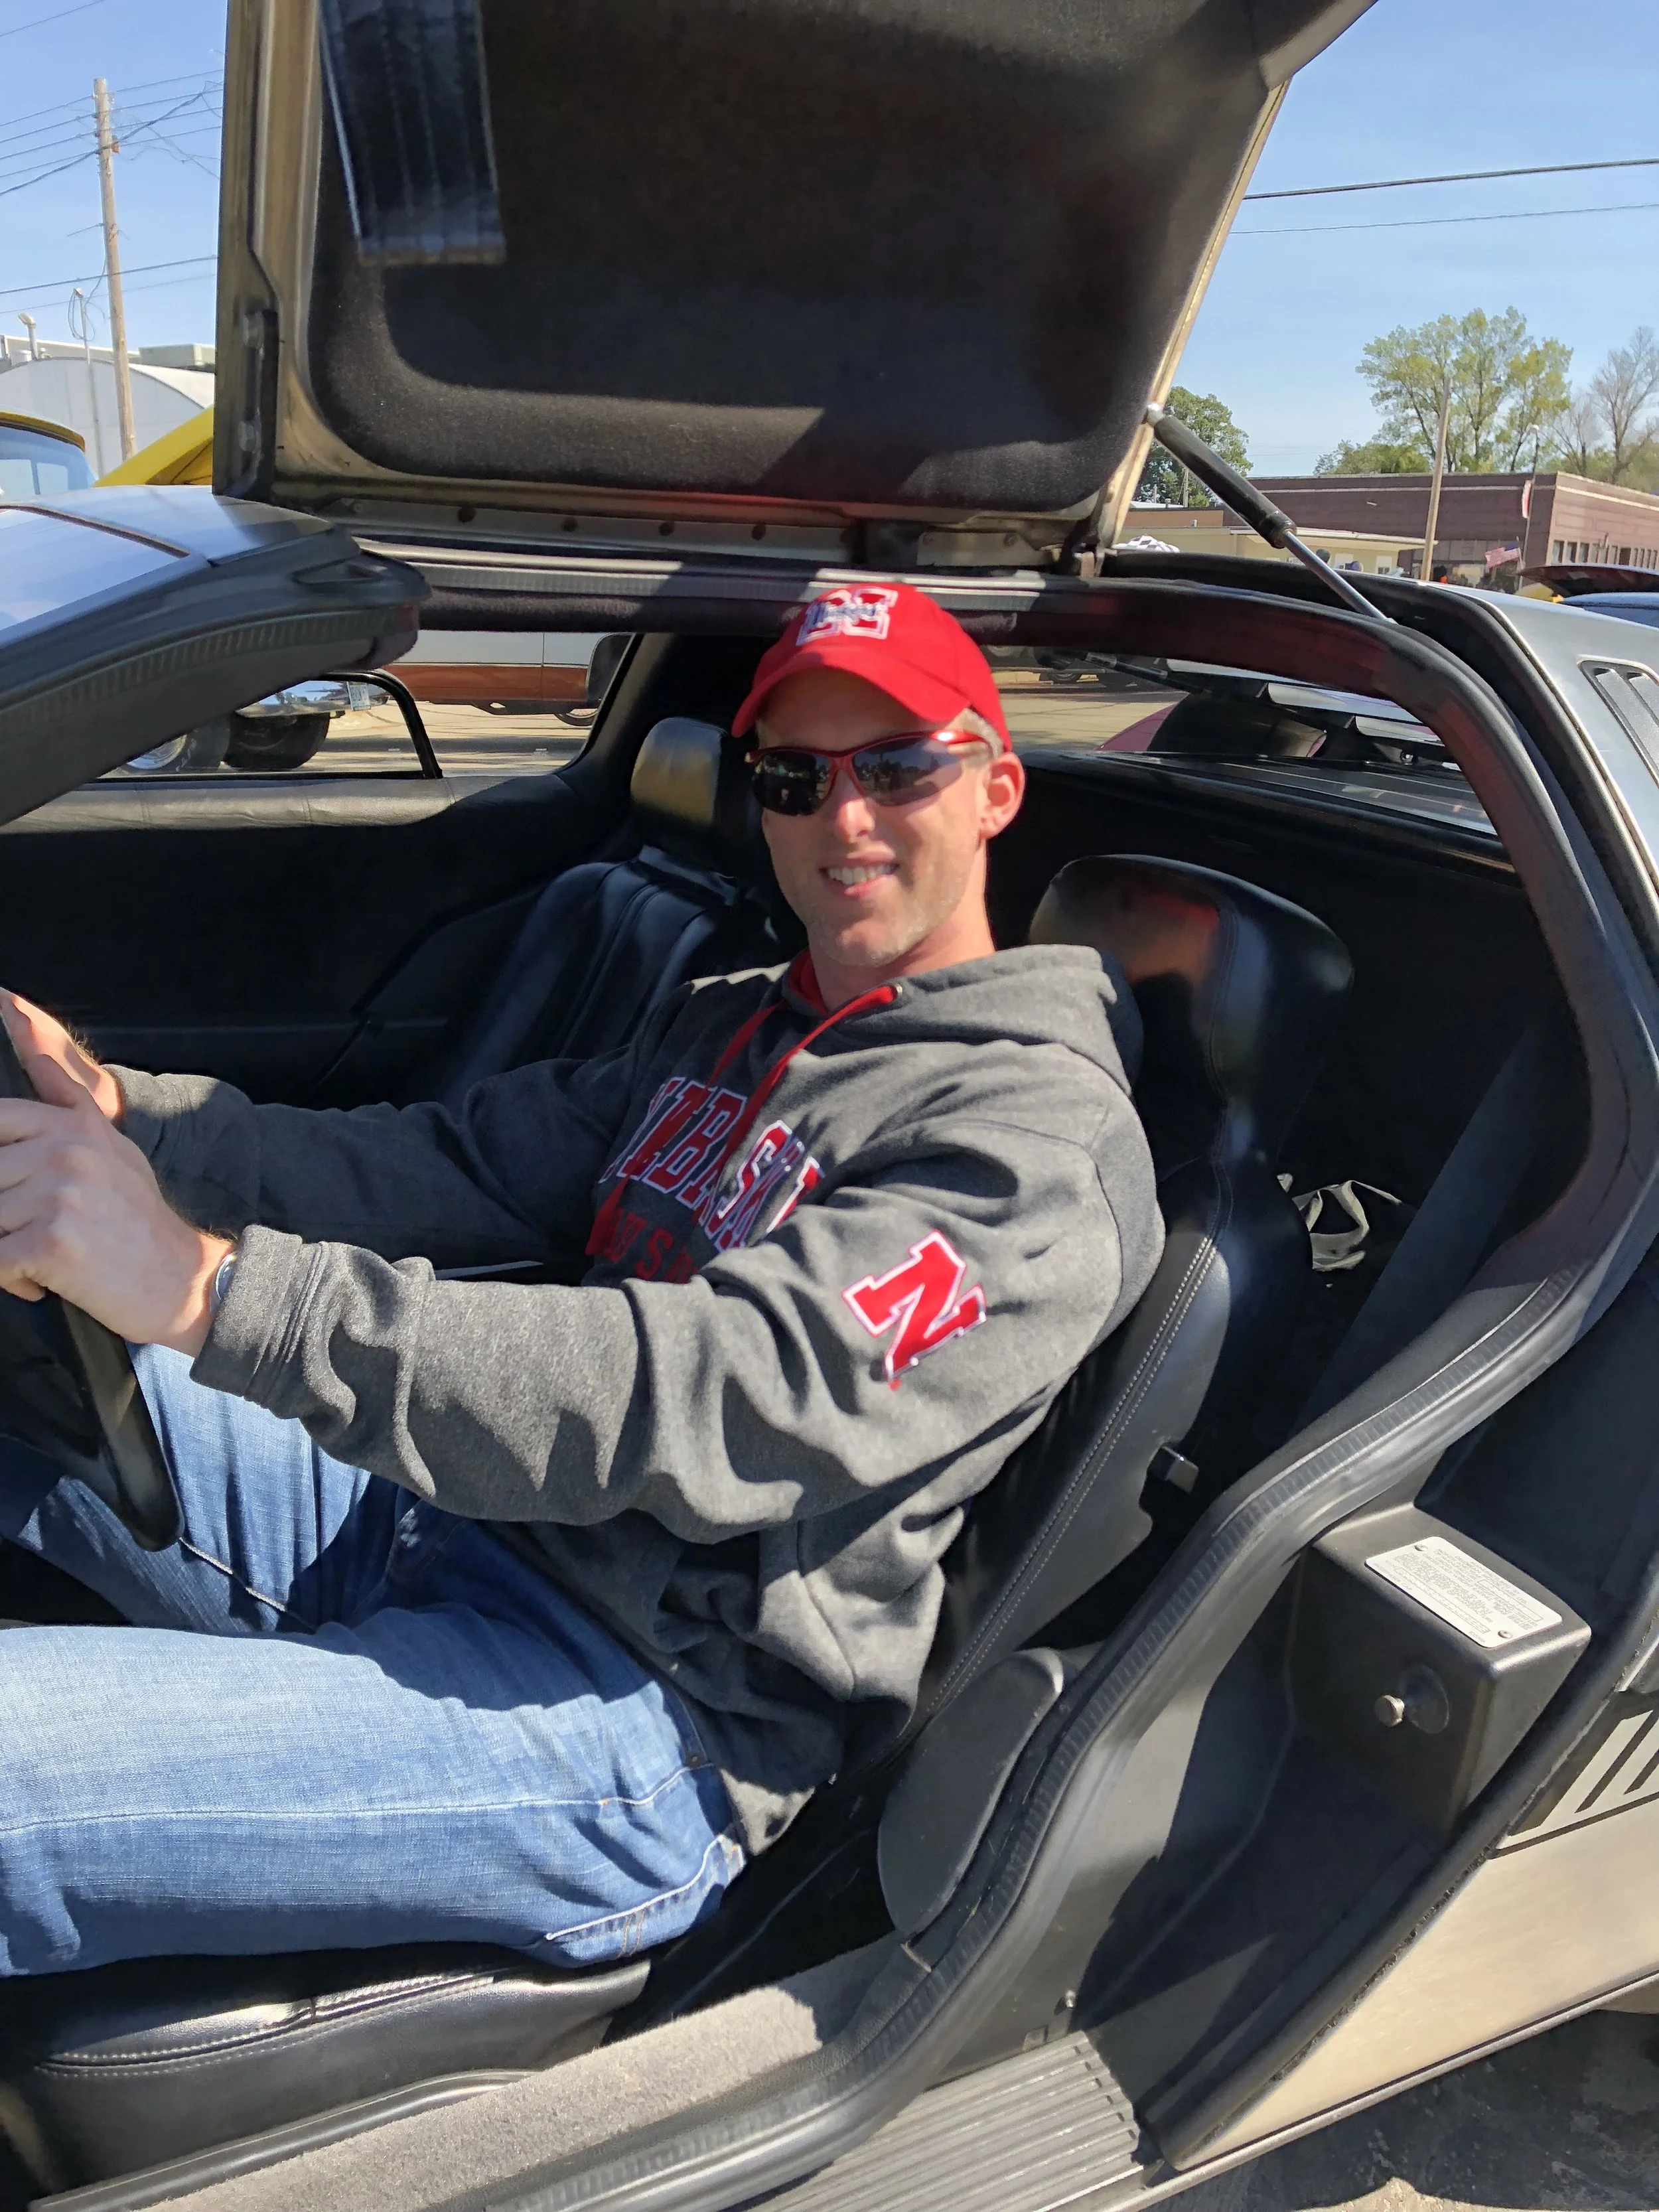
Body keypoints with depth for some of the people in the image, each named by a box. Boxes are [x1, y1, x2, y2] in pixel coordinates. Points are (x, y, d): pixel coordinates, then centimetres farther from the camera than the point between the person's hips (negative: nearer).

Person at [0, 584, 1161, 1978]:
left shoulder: (1044, 1138, -13)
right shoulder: (723, 1028, 15)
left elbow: (720, 1401, -26)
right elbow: (457, 1169, 11)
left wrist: (208, 1288, -33)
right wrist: (119, 1114, -3)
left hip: (634, 1716, -8)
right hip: (427, 1520, 8)